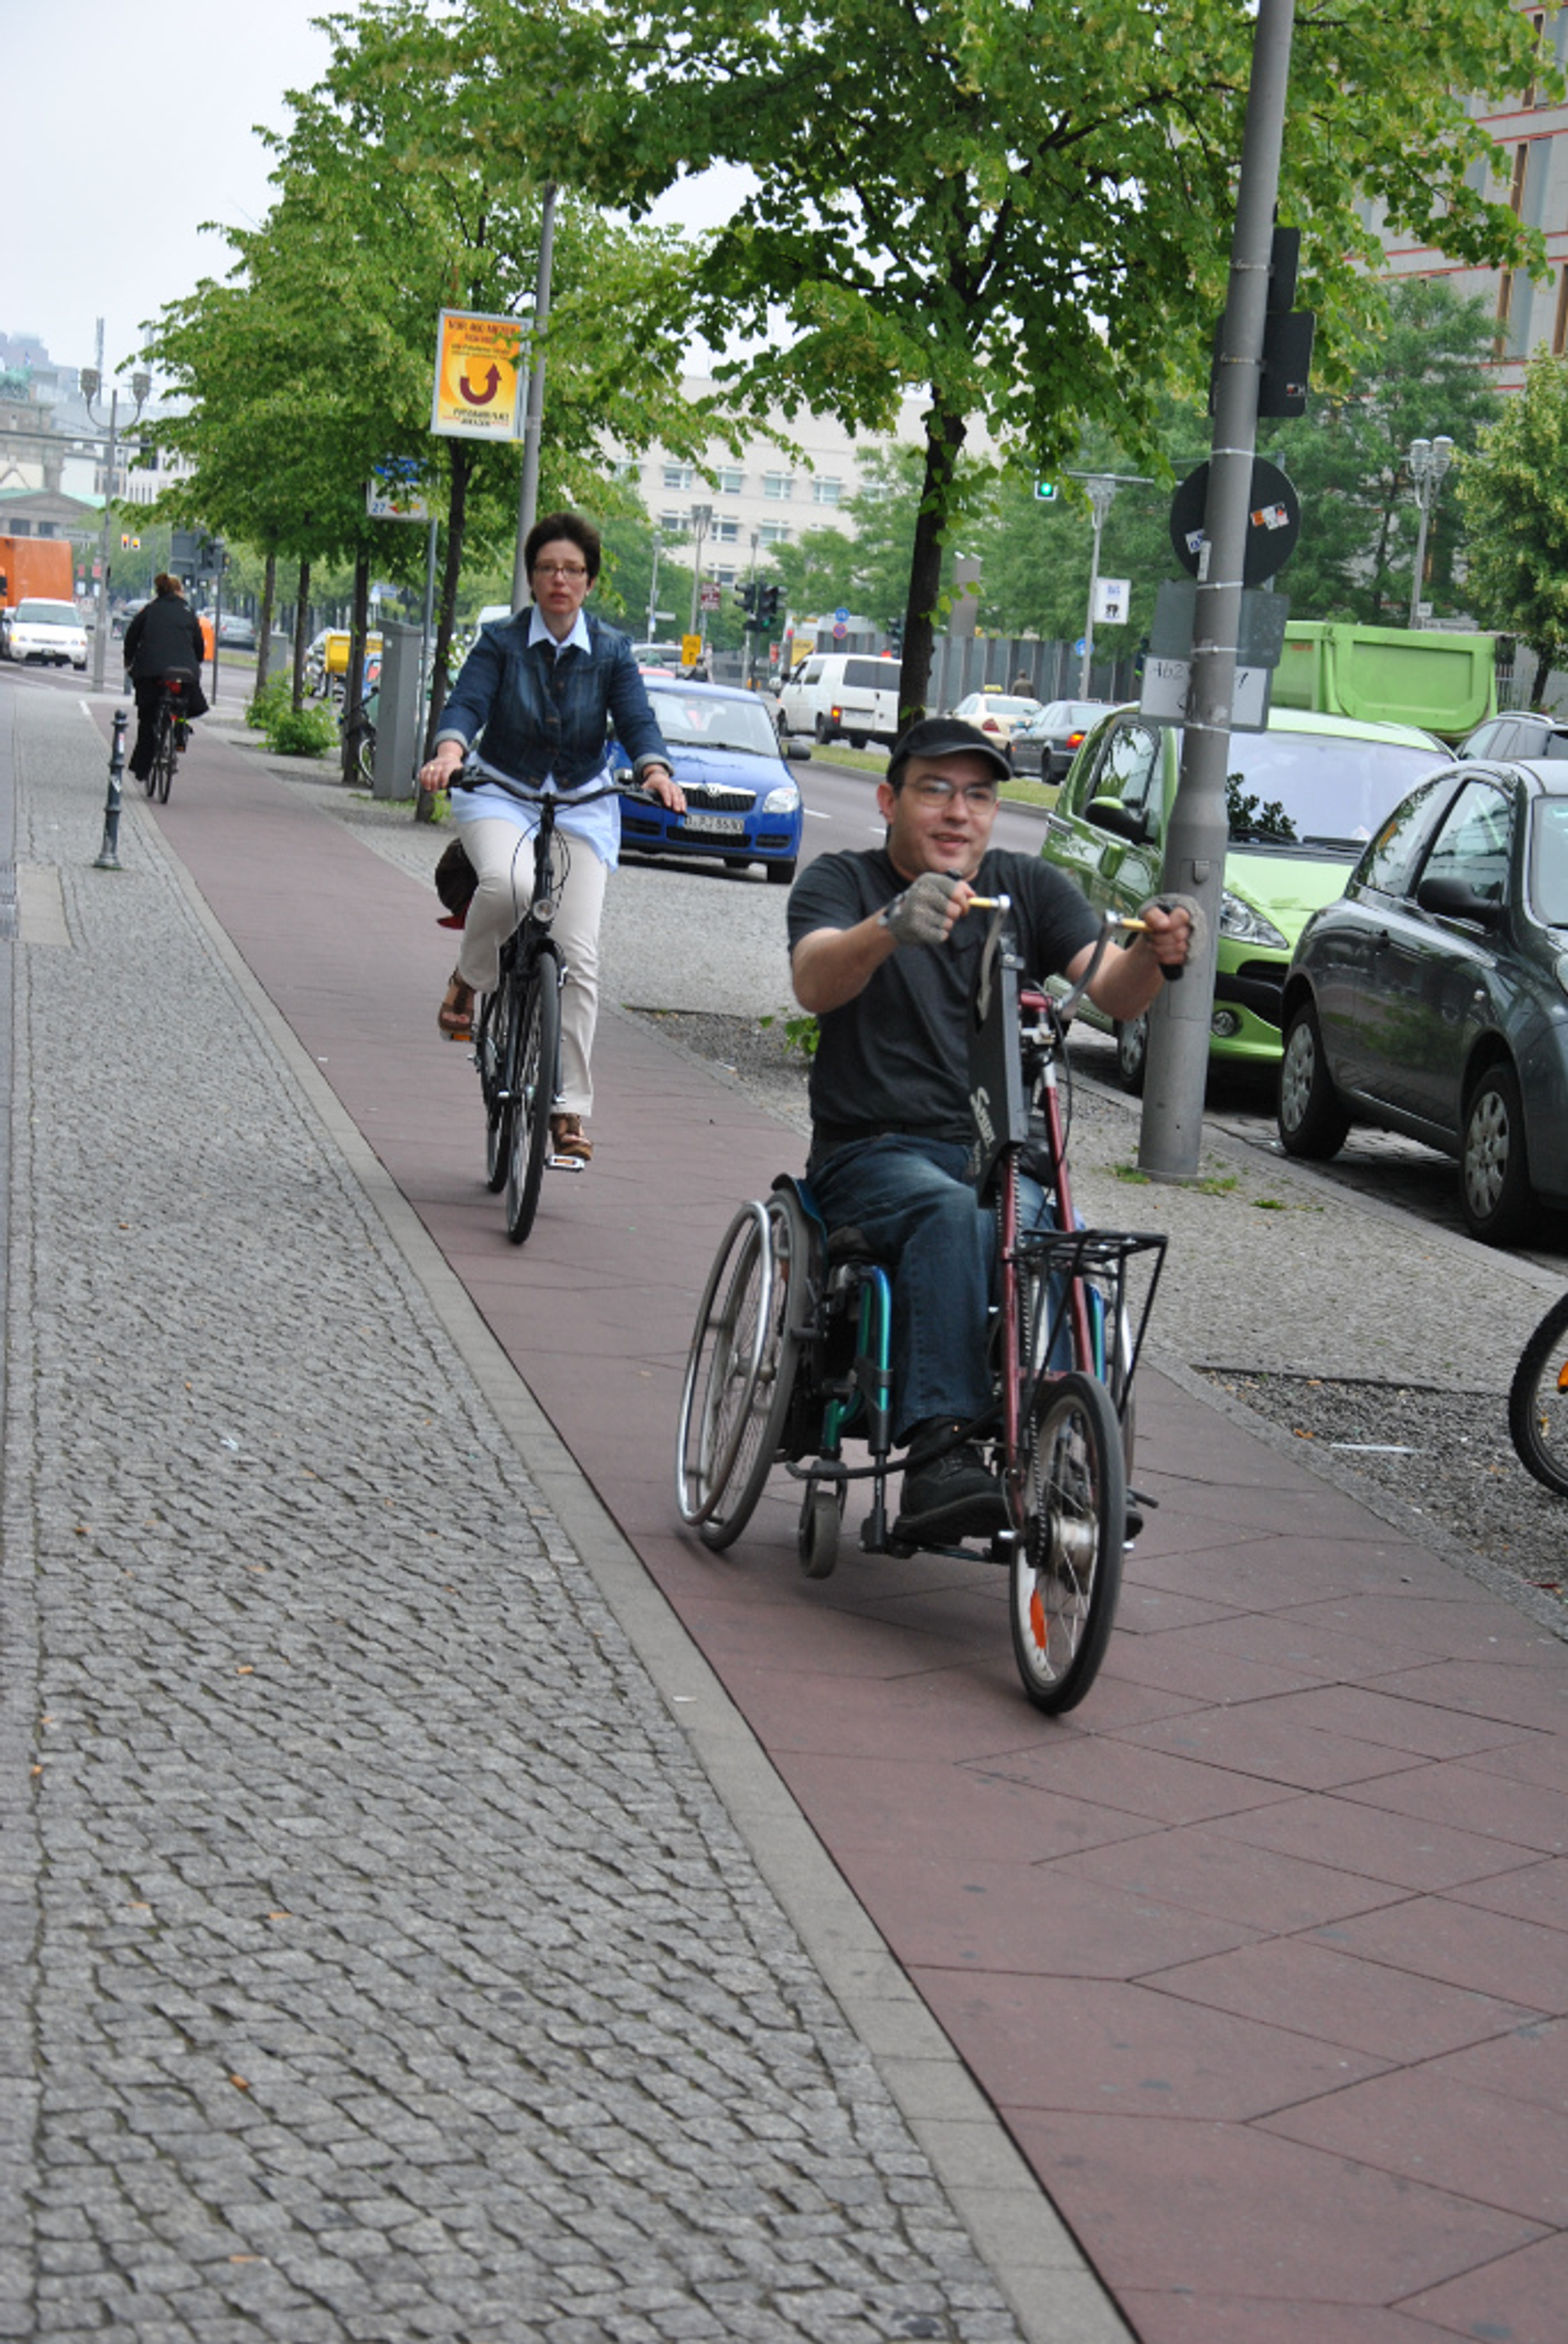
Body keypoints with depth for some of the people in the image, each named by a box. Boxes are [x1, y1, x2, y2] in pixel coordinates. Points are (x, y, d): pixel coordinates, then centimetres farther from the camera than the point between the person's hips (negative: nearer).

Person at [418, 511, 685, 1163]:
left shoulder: (611, 652, 3)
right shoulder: (501, 641, -2)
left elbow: (636, 720, -8)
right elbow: (467, 703, -15)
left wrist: (656, 770, -30)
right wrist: (449, 750, -37)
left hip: (581, 804, 2)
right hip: (500, 795, -1)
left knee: (579, 955, -9)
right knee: (507, 884, -36)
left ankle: (568, 1110, -2)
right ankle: (469, 981, -5)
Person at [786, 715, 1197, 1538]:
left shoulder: (1032, 889, 15)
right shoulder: (841, 881, 6)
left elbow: (1112, 993, -1)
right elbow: (814, 983, -17)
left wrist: (1154, 953, -25)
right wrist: (891, 927, -37)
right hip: (873, 1152, -3)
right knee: (951, 1214, -36)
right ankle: (939, 1450, -43)